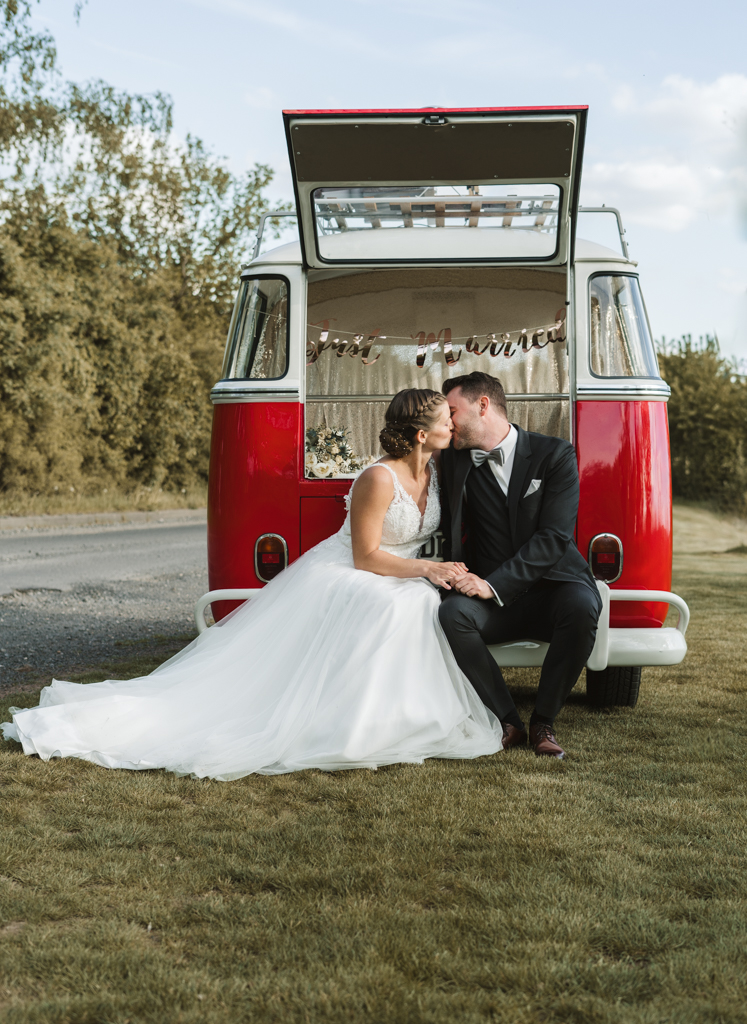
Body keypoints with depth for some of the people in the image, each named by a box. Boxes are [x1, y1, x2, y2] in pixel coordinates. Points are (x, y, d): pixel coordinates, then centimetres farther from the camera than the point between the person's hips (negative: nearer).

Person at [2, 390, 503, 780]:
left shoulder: (438, 470, 2)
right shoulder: (379, 479, -22)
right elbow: (366, 557, -20)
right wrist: (426, 569, -21)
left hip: (401, 583, 8)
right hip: (342, 582, -8)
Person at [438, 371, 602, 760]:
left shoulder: (555, 455, -4)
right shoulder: (455, 461, 8)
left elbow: (554, 536, -14)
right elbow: (451, 536, 10)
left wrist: (492, 584, -23)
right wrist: (457, 577, -15)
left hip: (553, 587, -2)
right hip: (495, 600, 2)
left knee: (581, 605, -36)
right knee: (453, 612, -30)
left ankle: (543, 721, -15)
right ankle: (507, 722, -14)